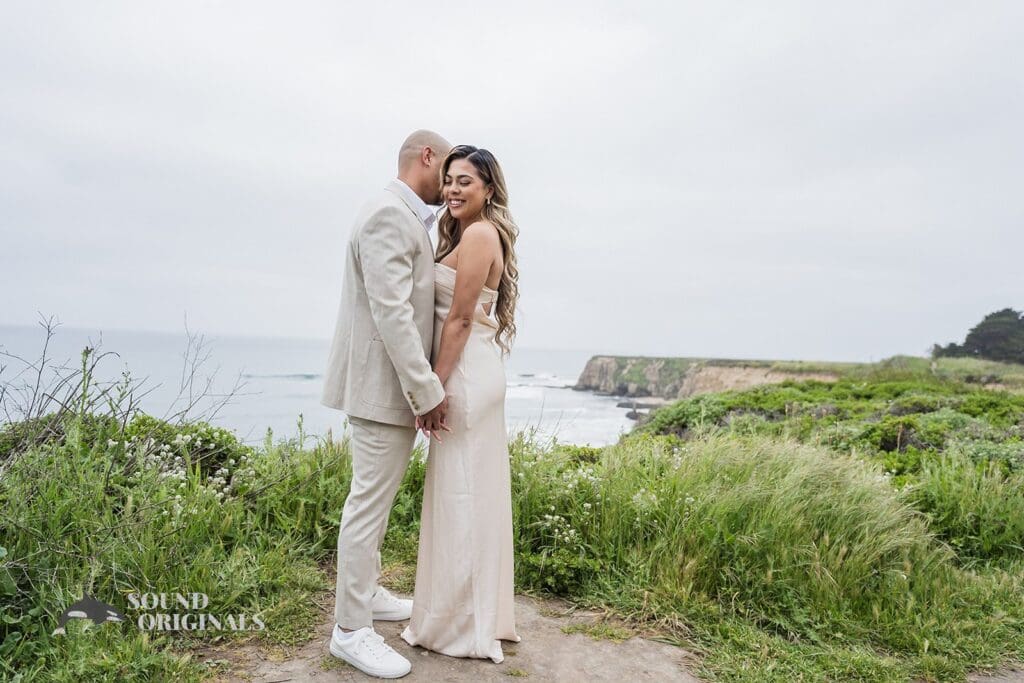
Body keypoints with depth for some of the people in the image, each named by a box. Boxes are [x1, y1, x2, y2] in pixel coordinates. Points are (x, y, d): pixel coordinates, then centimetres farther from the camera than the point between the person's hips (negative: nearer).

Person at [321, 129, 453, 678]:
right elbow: (391, 312, -23)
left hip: (394, 384, 10)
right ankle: (351, 629, 12)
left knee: (375, 499, 19)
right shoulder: (389, 214, -15)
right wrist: (428, 390, -22)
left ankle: (364, 593, 35)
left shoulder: (406, 217, 17)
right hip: (384, 385, -10)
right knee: (369, 504, -1)